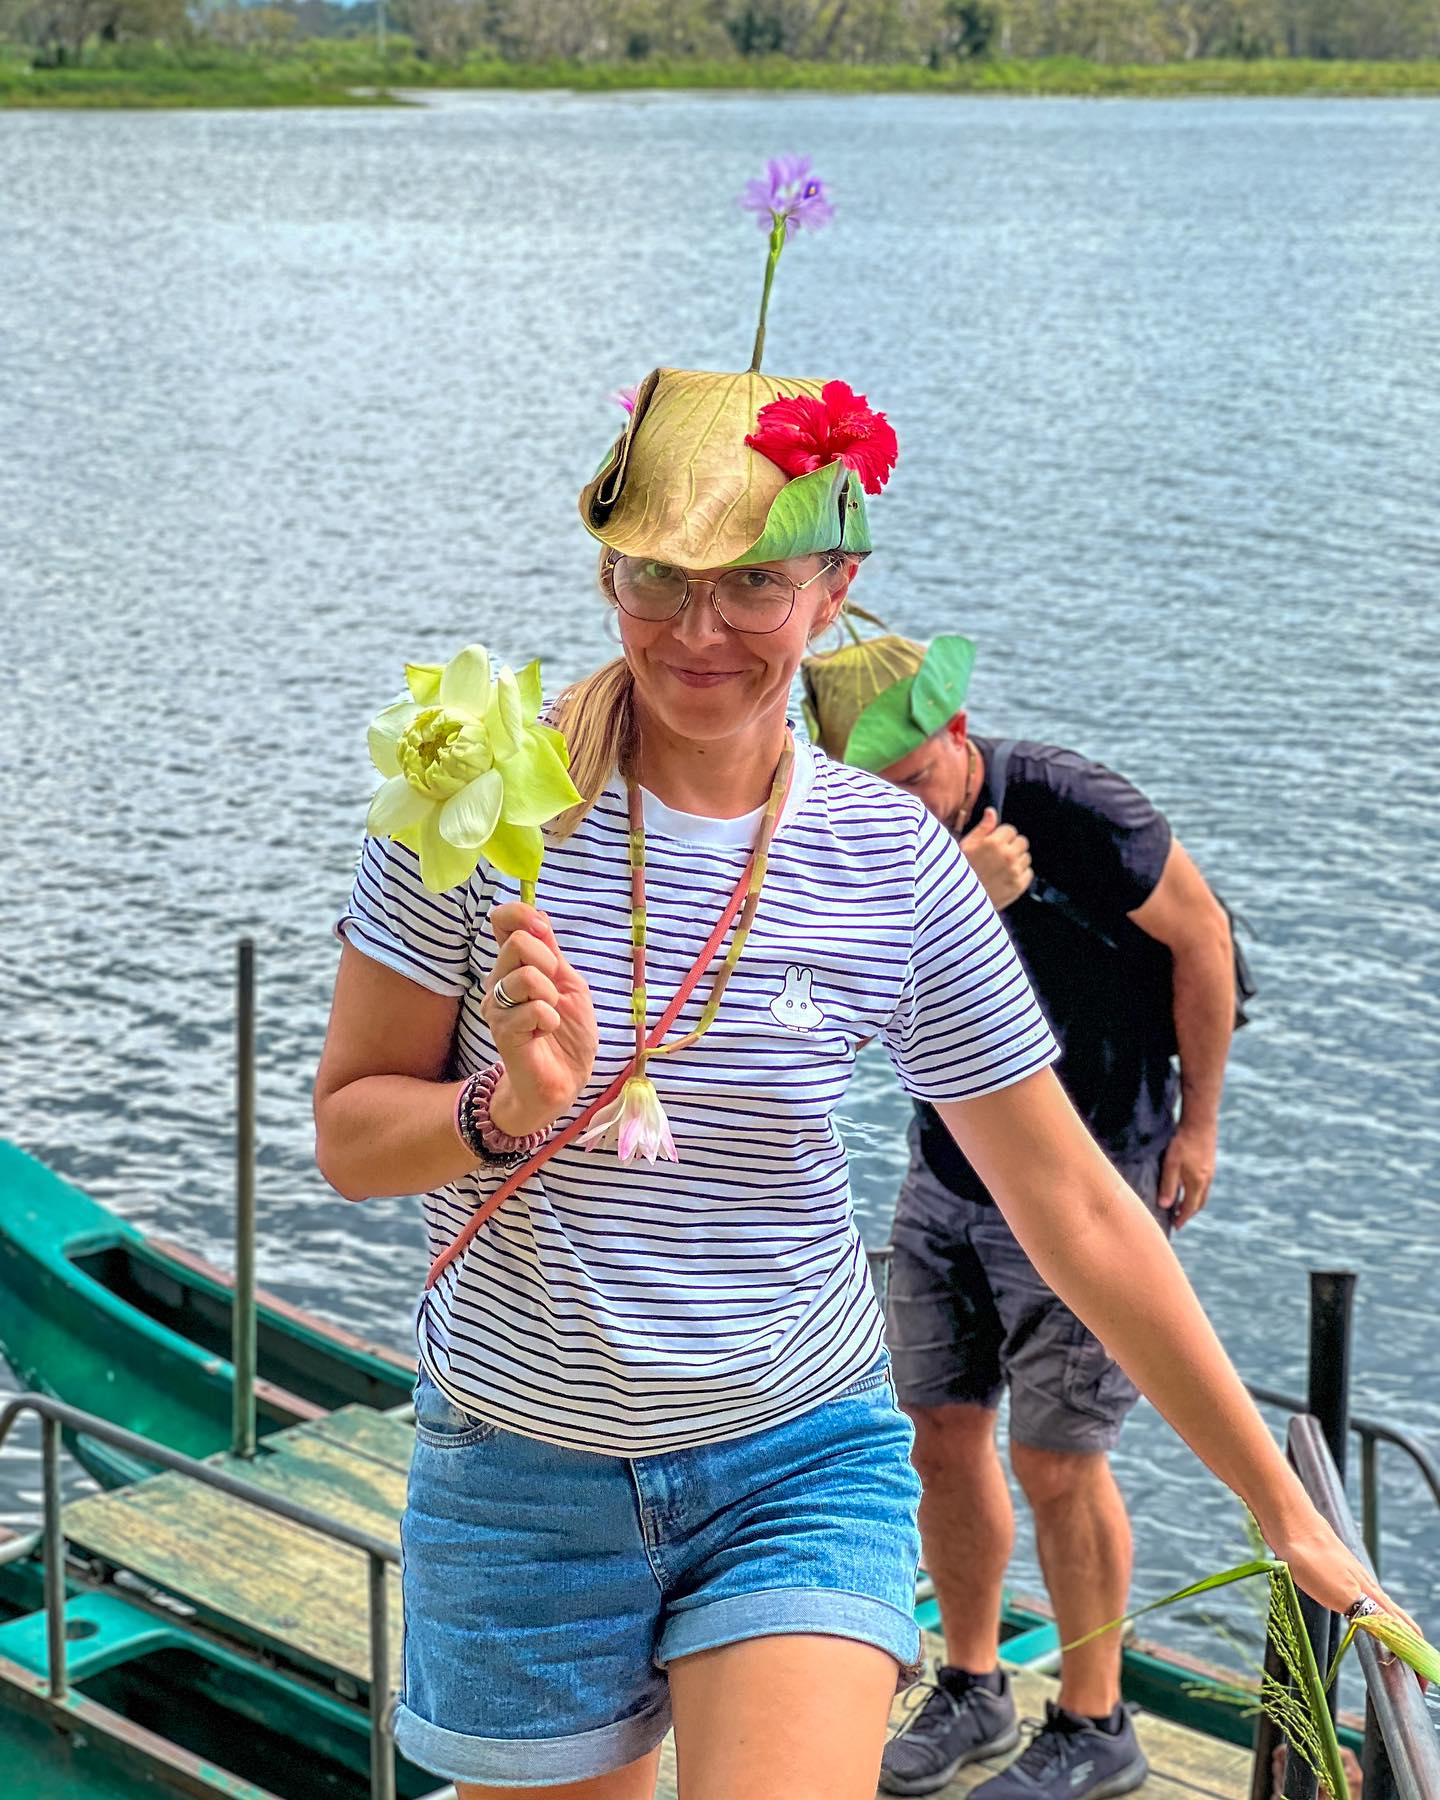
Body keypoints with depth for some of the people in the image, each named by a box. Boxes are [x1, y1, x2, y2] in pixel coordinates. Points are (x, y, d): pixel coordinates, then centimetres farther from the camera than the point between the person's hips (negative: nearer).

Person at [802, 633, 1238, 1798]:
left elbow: (1201, 936, -9)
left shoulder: (1075, 810, -21)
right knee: (943, 1440, 10)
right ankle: (971, 1691, 29)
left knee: (1056, 1463, -1)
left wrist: (1197, 1122, -4)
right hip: (947, 1179, 5)